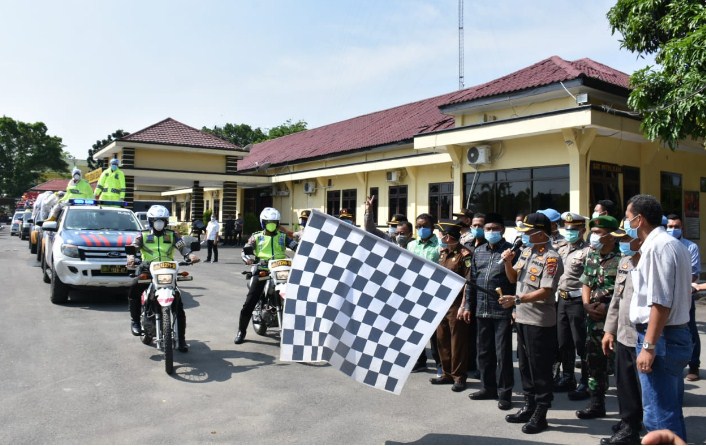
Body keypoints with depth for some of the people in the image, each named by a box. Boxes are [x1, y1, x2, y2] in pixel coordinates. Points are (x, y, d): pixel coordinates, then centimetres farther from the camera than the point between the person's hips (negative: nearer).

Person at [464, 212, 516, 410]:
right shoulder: (478, 252, 11)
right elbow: (471, 281, 14)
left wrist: (516, 307, -14)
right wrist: (467, 306, 11)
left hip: (503, 311, -6)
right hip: (482, 310, 6)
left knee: (503, 353, 1)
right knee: (484, 351, 14)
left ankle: (505, 393, 13)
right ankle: (488, 387, 28)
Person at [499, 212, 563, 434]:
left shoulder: (551, 258, -16)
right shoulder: (526, 252, 9)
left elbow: (545, 291, -22)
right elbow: (513, 278, 16)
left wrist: (517, 299, -28)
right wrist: (508, 262, -2)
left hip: (540, 322, -8)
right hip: (522, 318, 8)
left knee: (541, 369, 2)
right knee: (525, 366, 17)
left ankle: (540, 414, 14)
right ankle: (529, 406, 31)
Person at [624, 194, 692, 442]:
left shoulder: (657, 246, -16)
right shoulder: (672, 244, 16)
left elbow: (660, 302, -22)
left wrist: (649, 346, -21)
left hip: (661, 338, -11)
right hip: (675, 336, 11)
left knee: (659, 415, -4)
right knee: (671, 411, 18)